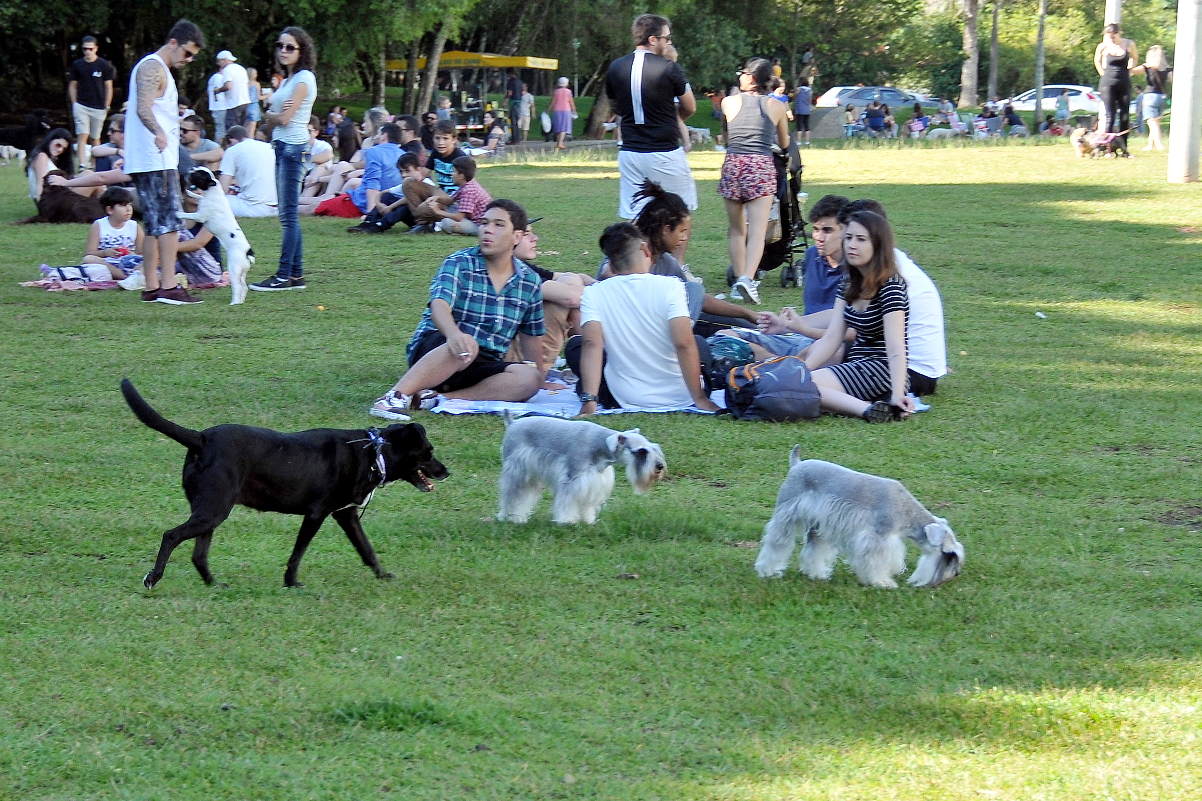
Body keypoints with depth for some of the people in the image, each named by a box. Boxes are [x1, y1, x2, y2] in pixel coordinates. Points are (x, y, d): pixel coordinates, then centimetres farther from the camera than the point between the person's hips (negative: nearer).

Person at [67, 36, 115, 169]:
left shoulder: (104, 65, 1)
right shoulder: (77, 65, 6)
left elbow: (109, 87, 5)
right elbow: (72, 86, 12)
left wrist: (106, 106, 1)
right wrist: (74, 104, 3)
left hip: (98, 108, 0)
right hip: (81, 106, 0)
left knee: (95, 138, 8)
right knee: (82, 136, -12)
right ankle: (82, 166, -20)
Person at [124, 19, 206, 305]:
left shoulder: (159, 69, 23)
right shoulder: (153, 68, -10)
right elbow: (143, 109, -25)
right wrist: (158, 133, -41)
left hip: (158, 161, 11)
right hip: (155, 160, -11)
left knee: (156, 226, 10)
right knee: (170, 221, -14)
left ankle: (152, 287, 10)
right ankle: (168, 286, -20)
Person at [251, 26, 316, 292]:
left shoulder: (304, 78, -7)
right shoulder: (287, 79, 19)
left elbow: (284, 118, -13)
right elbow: (272, 120, 12)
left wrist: (270, 115, 6)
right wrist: (271, 115, -9)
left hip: (294, 148, -9)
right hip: (282, 147, 9)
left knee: (289, 215, -9)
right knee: (287, 215, 8)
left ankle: (285, 276, -11)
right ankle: (296, 274, 10)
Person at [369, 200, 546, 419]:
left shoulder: (529, 281, 8)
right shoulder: (459, 264, -6)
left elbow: (530, 335, 21)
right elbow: (439, 305, -25)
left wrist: (541, 379, 25)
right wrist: (453, 334, -47)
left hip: (483, 368, 5)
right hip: (432, 350, -4)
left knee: (529, 379, -27)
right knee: (464, 349, -40)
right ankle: (396, 396, -45)